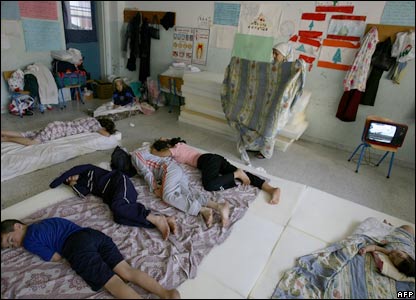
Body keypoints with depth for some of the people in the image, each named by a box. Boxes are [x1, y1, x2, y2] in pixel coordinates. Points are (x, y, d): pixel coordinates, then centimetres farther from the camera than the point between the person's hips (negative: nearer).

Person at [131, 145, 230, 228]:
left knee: (168, 196, -28)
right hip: (176, 168, 9)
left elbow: (146, 172, -6)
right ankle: (219, 206, -35)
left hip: (169, 168, -9)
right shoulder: (143, 152, 32)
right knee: (190, 192, -14)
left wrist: (154, 189, -5)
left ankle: (204, 210, -39)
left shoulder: (135, 154, 3)